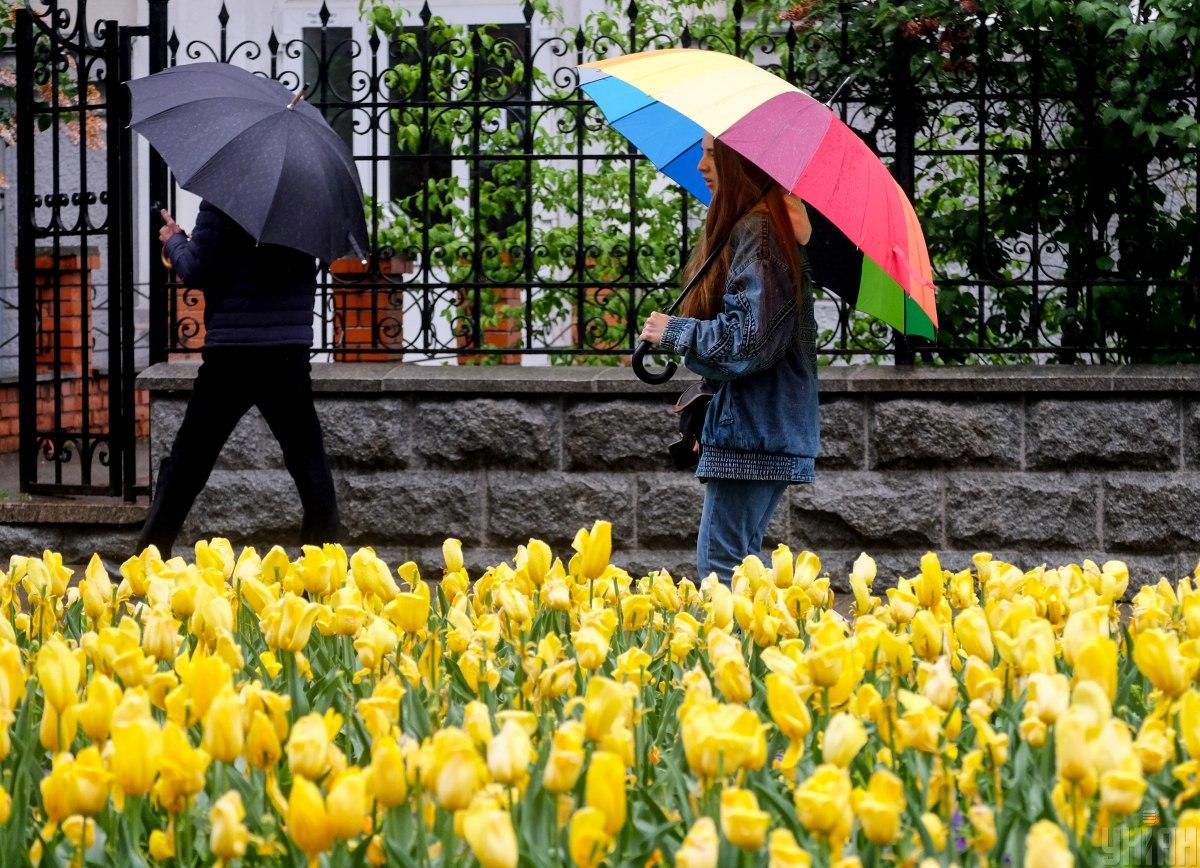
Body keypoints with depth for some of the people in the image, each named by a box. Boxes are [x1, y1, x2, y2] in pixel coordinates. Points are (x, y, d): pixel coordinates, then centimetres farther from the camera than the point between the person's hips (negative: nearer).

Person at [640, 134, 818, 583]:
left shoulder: (758, 232, -15)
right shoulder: (749, 226, 16)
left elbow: (750, 338, -21)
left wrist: (675, 332, -8)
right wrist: (704, 403, 21)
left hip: (753, 435, -10)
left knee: (719, 564, -9)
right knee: (739, 559, 14)